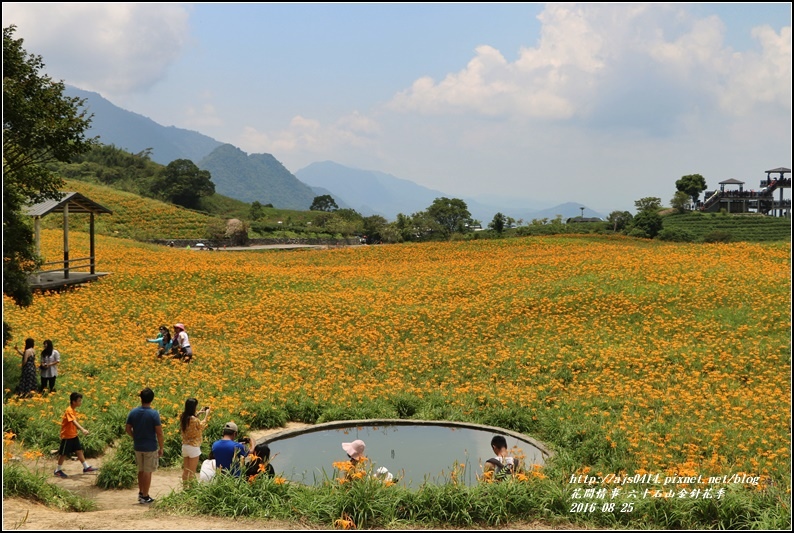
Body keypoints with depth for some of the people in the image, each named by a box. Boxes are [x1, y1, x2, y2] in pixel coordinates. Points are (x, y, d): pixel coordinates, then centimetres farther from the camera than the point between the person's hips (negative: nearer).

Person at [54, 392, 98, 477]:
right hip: (67, 436, -8)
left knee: (79, 451, 9)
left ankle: (86, 467, 13)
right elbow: (74, 421, -37)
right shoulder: (69, 411, -22)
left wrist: (83, 429, 9)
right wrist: (82, 429, -49)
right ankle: (58, 470, 17)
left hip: (74, 435, 8)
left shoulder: (73, 410, 6)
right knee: (64, 454, 3)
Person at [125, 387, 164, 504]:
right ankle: (145, 496, 10)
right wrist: (161, 448, -6)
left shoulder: (133, 412, -3)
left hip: (138, 446, 5)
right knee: (147, 471, 4)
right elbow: (159, 433, -16)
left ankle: (141, 493, 29)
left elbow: (128, 429, 3)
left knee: (141, 470, 19)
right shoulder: (154, 414, -17)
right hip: (150, 447, -5)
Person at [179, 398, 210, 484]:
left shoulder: (183, 417, -1)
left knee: (185, 470, 16)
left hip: (185, 446, 7)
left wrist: (198, 413, 19)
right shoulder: (194, 419, -23)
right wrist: (206, 415, 8)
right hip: (193, 447, -7)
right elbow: (201, 426, -2)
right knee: (192, 471, 2)